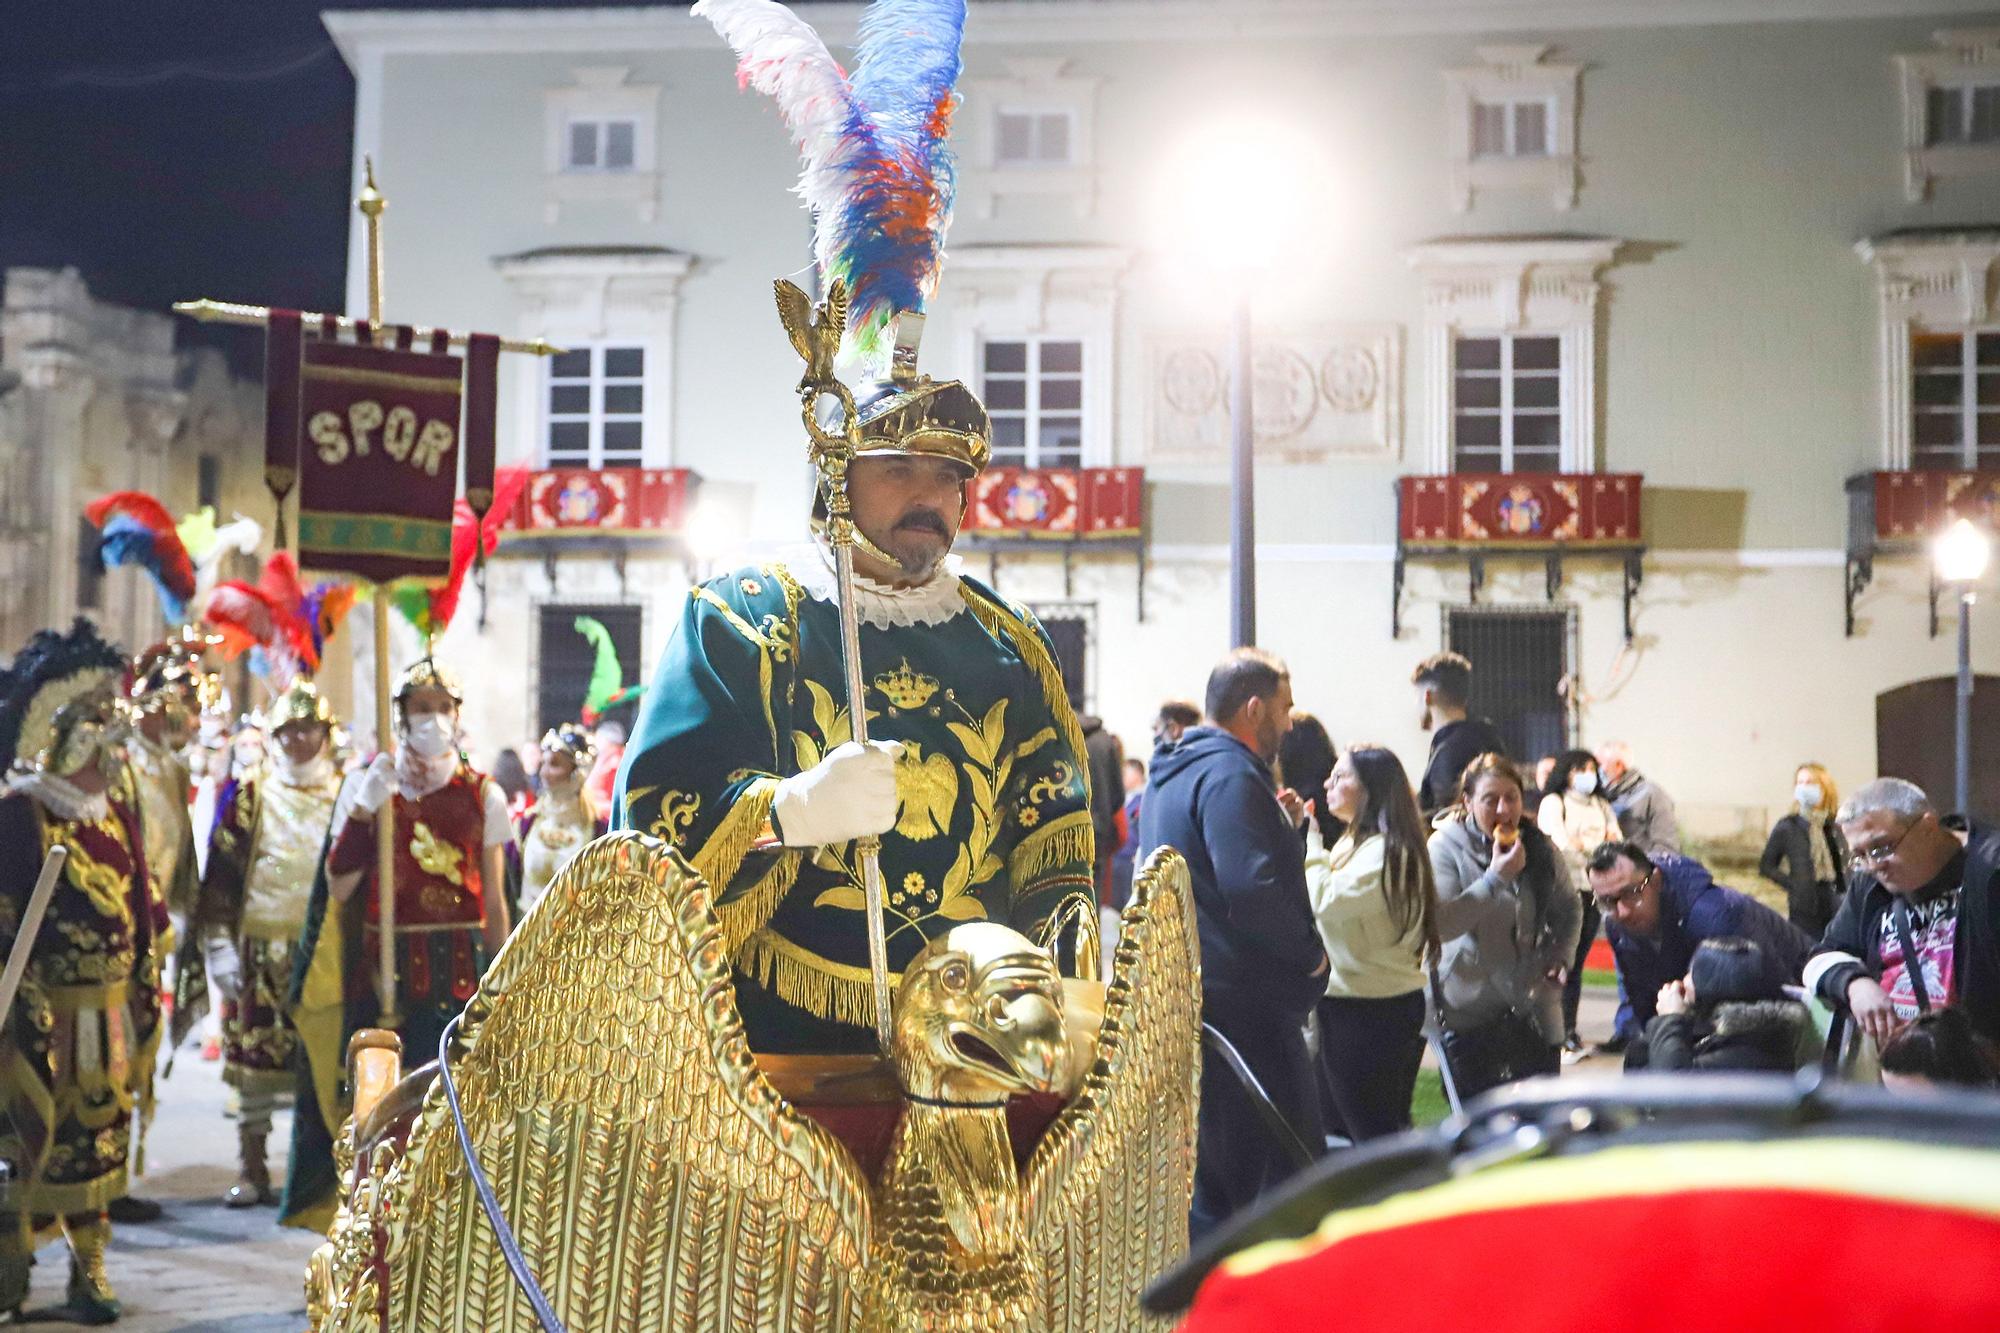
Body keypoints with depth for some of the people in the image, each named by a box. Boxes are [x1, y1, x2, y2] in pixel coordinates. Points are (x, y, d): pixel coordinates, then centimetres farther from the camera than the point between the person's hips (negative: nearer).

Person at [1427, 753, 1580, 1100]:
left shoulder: (1539, 847, 4)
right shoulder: (1446, 846, -8)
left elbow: (1569, 910, 20)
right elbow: (1440, 922, -21)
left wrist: (1560, 957, 3)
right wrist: (1495, 877, -23)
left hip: (1534, 1007, 3)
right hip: (1470, 1012, -3)